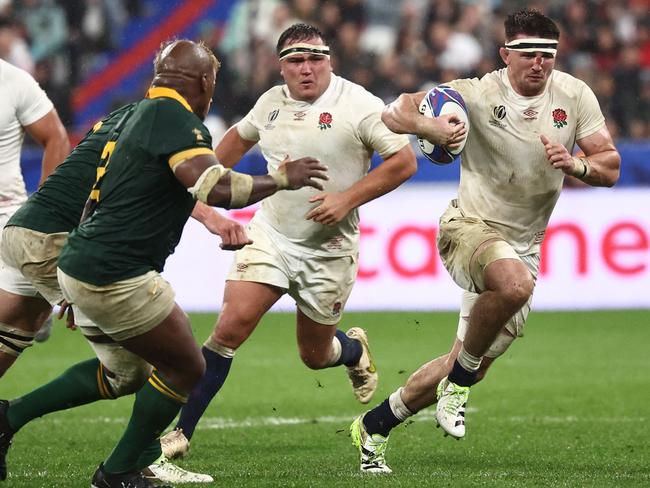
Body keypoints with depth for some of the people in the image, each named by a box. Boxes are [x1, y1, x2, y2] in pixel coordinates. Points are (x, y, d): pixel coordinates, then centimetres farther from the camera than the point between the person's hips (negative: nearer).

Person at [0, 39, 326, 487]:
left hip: (78, 265, 10)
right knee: (185, 370, 7)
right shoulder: (176, 119, -15)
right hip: (115, 278, -10)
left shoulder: (136, 115, 15)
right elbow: (215, 188, -29)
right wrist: (279, 179, -12)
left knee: (127, 371, 25)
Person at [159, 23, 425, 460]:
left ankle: (356, 350, 48)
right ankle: (182, 432, -11)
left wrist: (347, 199, -19)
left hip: (328, 251, -2)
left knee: (316, 355, 10)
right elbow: (239, 138, 25)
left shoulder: (359, 105, -12)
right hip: (269, 235, 3)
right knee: (231, 326, -15)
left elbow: (404, 162, -12)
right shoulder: (272, 102, 3)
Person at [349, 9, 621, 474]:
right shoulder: (479, 95, -13)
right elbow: (396, 112, -15)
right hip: (471, 225, -5)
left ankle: (375, 426, 29)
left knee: (470, 367, 9)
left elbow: (610, 168, 0)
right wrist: (432, 126, -37)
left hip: (523, 244, 5)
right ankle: (458, 381, -17)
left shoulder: (575, 96, -2)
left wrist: (574, 165, -22)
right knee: (515, 282, -40)